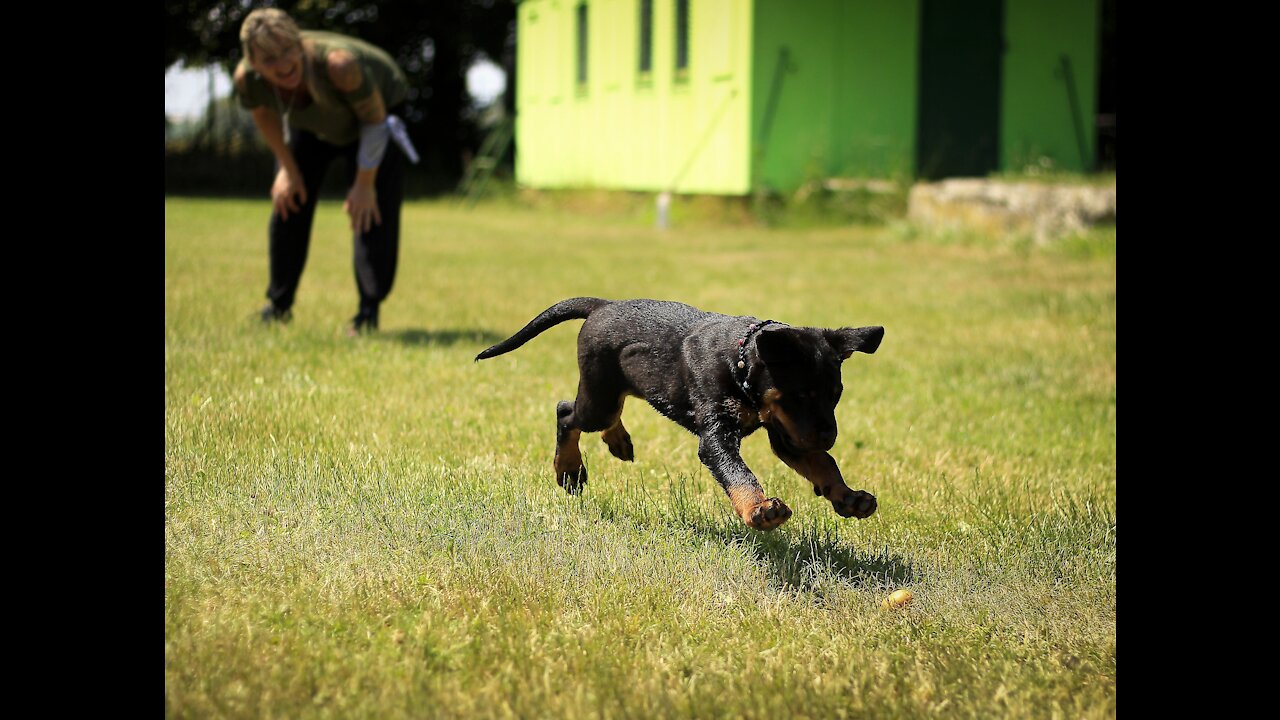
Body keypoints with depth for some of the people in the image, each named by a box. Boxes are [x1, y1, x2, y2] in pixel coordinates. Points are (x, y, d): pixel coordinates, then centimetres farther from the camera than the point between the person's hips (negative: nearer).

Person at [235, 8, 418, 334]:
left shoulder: (338, 64, -46)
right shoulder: (247, 78, -33)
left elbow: (374, 119, -27)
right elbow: (264, 116, -6)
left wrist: (365, 183, -19)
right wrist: (288, 169, 1)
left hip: (369, 113, -4)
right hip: (310, 124, 4)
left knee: (372, 211, -14)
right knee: (287, 202, 3)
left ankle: (370, 311, -6)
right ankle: (279, 305, 19)